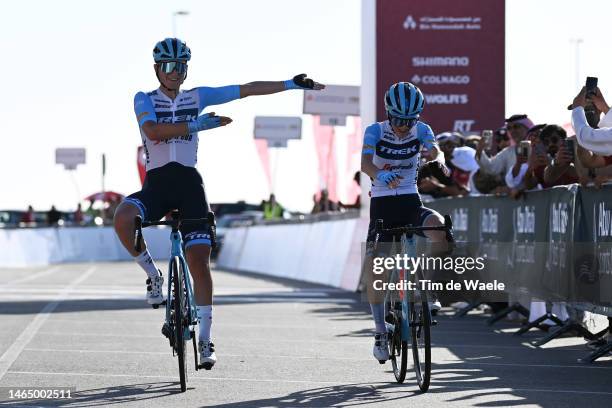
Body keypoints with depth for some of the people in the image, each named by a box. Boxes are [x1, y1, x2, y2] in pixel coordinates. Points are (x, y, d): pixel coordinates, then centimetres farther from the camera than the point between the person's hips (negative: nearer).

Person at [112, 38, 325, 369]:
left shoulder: (198, 97, 10)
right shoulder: (145, 100, 3)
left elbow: (247, 90, 10)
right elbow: (153, 131, -17)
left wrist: (292, 84, 6)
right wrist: (197, 125, -20)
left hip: (189, 184, 1)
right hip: (157, 183, -1)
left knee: (199, 260, -7)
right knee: (123, 218, -32)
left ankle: (205, 339, 0)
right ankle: (152, 274, -6)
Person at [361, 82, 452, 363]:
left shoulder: (421, 130, -2)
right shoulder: (375, 131, -10)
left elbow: (434, 150, -20)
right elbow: (365, 163, -26)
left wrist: (439, 160, -45)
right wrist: (381, 174, -49)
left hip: (411, 201, 1)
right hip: (382, 203, -1)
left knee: (438, 224, -30)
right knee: (372, 265, -11)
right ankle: (380, 331, 5)